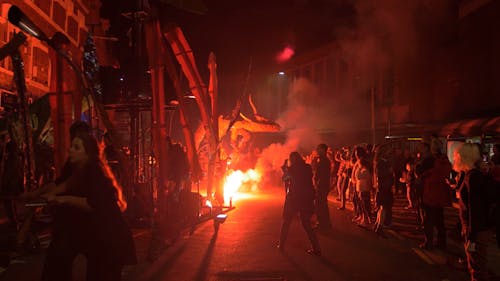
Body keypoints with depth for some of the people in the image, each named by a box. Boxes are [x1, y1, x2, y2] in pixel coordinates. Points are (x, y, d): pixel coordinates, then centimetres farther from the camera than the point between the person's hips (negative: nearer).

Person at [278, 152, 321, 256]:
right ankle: (316, 248, 4)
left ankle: (281, 245, 23)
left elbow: (284, 178, 9)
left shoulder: (291, 169, -8)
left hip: (294, 198, -3)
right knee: (306, 223, 13)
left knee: (286, 222, 15)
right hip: (307, 198, 3)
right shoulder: (308, 167, 1)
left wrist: (284, 167, 24)